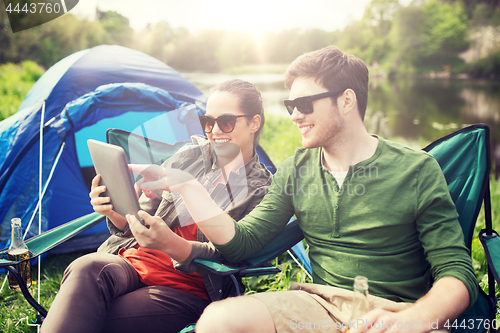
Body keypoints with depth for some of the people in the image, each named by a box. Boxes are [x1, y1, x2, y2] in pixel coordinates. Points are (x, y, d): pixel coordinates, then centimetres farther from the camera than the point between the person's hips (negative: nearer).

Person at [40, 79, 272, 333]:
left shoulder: (262, 191, -1)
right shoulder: (189, 156, 9)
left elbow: (225, 257, -11)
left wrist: (170, 244, -29)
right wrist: (115, 212, -12)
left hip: (187, 291, -3)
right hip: (132, 262, 4)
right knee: (88, 268, -31)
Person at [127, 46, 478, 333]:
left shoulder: (416, 169, -2)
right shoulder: (296, 171, 9)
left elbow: (458, 273, -6)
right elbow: (241, 242, 3)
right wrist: (187, 187, -7)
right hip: (320, 304, 3)